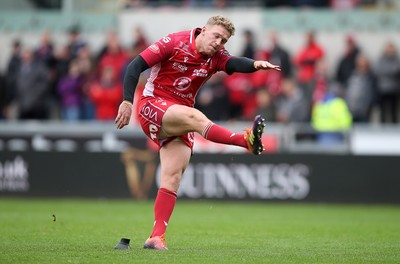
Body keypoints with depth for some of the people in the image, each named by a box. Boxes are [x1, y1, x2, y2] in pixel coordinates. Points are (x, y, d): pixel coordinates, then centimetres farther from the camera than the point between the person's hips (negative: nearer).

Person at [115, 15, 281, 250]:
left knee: (172, 178, -6)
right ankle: (247, 140, -54)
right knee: (194, 116, -33)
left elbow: (235, 64, -18)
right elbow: (136, 66, -10)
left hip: (178, 121, 6)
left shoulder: (216, 57, 3)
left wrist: (255, 64, -40)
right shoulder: (175, 43, -9)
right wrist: (127, 101, -19)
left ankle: (157, 236, -7)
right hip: (152, 105, -6)